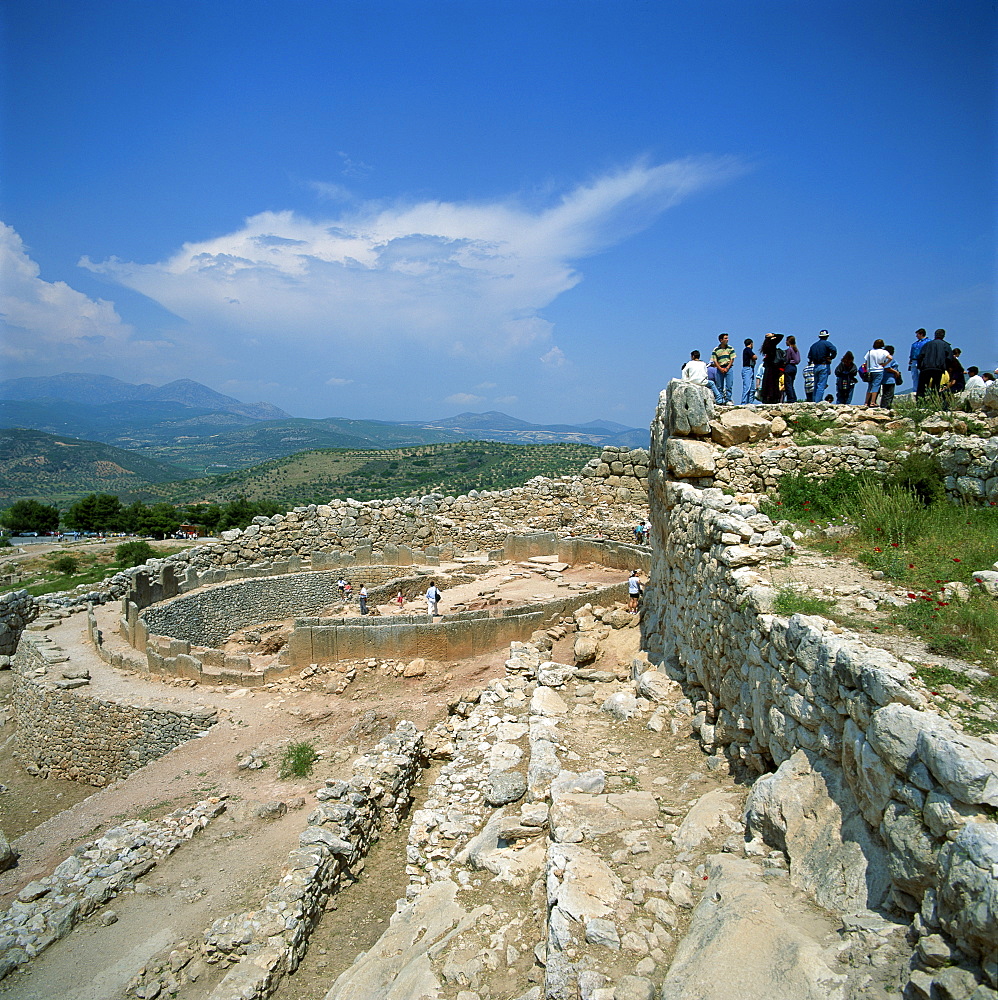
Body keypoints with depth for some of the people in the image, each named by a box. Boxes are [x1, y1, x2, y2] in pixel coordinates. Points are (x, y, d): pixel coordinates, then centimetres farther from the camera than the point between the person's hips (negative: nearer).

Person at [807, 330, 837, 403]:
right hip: (824, 366, -6)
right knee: (821, 385, -8)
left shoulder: (814, 345, 13)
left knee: (816, 385, 13)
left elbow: (809, 357, 13)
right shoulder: (827, 343, -5)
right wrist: (831, 358, -6)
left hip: (816, 367, 6)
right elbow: (834, 350, -21)